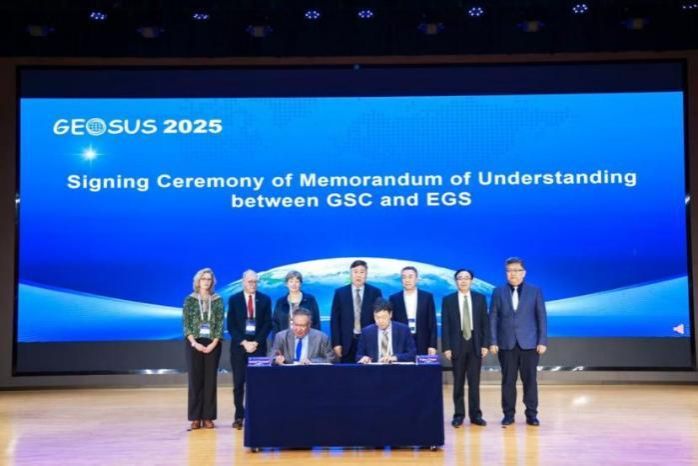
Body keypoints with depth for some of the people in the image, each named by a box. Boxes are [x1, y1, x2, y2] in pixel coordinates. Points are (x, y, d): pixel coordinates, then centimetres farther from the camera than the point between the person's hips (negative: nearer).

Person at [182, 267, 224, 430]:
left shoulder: (218, 300, 5)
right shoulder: (190, 300, 3)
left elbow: (220, 324, 1)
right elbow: (186, 324, -2)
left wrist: (213, 344, -11)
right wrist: (195, 343, -12)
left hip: (212, 344, 1)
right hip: (194, 344, -1)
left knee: (210, 380, 1)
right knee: (195, 379, -1)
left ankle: (208, 417, 5)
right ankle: (195, 417, 4)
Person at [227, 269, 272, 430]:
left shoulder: (265, 300, 6)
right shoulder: (234, 299, 4)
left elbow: (267, 324, 2)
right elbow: (231, 325, 0)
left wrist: (256, 342, -9)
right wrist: (243, 342, -10)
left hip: (258, 345, 0)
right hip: (239, 346, 0)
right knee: (238, 383, 0)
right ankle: (239, 416, 5)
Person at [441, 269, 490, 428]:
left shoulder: (480, 298, 6)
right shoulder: (448, 300, 2)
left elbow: (485, 323, 4)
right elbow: (445, 325, -1)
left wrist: (485, 344, -4)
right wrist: (446, 347, -8)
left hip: (475, 344, 1)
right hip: (457, 345, -1)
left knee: (474, 381, 4)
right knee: (458, 382, 4)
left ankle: (475, 414, 10)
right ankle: (459, 415, 10)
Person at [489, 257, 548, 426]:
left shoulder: (535, 291, 4)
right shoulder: (498, 292, 6)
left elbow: (542, 317, 2)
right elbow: (493, 318, 4)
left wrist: (543, 341, -5)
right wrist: (493, 342, -3)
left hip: (529, 343, -1)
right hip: (506, 344, 1)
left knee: (530, 380, 2)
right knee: (508, 380, 4)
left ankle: (531, 414, 10)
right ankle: (508, 414, 12)